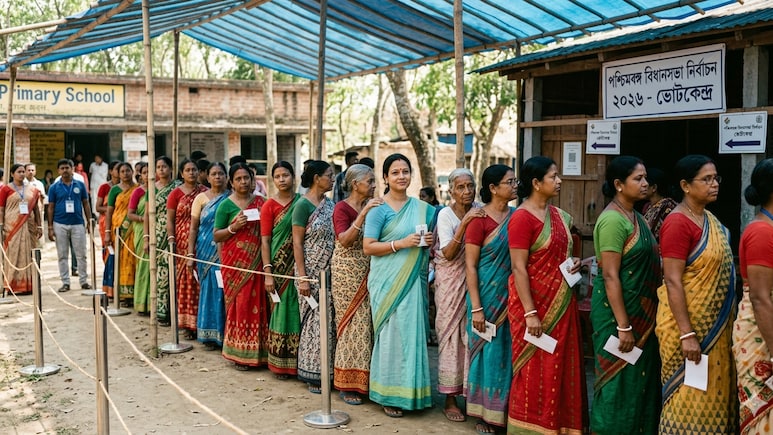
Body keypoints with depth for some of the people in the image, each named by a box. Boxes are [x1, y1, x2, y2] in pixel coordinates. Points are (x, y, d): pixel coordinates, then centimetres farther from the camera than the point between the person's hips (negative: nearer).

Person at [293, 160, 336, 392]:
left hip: (330, 273, 6)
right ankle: (314, 376, 11)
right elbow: (297, 243, -12)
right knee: (315, 321, 0)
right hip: (312, 273, -6)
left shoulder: (329, 203, 9)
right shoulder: (303, 204, -10)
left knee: (330, 320, 9)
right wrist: (302, 277, -16)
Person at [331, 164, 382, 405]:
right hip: (347, 272, -6)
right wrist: (363, 214, -27)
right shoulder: (342, 208, -7)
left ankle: (363, 380, 17)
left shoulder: (371, 207, 10)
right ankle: (347, 384, 8)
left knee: (365, 324, 6)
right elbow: (344, 240, -23)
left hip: (367, 273, 6)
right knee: (351, 324, -2)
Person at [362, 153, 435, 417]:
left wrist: (429, 241, 0)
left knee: (414, 333, 6)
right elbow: (367, 247, -9)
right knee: (392, 334, -3)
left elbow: (429, 237, 24)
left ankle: (411, 391, 19)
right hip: (388, 283, -5)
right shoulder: (379, 209, -4)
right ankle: (389, 395, 8)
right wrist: (401, 243, -19)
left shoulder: (422, 208, 12)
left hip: (414, 280, 5)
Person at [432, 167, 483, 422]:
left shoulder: (479, 212, 4)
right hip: (451, 280, -3)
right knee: (451, 335, 1)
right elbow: (448, 254, -18)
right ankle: (450, 399, 10)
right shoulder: (446, 214, -7)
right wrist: (464, 223, -27)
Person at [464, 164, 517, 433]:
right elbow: (470, 266, -10)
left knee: (510, 351, 10)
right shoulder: (479, 220, -10)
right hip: (488, 296, -4)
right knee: (488, 351, 4)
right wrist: (476, 307, -15)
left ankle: (507, 410, 23)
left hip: (512, 296, 5)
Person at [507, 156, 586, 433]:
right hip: (535, 304, -7)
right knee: (534, 371, 2)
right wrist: (530, 313, -21)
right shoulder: (522, 218, -14)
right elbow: (518, 268, -17)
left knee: (561, 367, 12)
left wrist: (573, 264, 2)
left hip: (561, 303, 8)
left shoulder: (559, 215, 10)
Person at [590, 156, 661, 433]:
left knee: (639, 380, 16)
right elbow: (610, 276, -22)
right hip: (618, 312, -9)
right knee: (619, 381, 1)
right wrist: (623, 326, -23)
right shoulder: (613, 219, -18)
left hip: (641, 312, 9)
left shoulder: (635, 217, 10)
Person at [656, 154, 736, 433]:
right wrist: (687, 334, -24)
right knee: (688, 397, 2)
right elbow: (673, 282, -22)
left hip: (714, 325, 9)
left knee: (711, 394, 16)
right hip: (689, 325, -8)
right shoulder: (678, 223, -18)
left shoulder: (710, 219, 8)